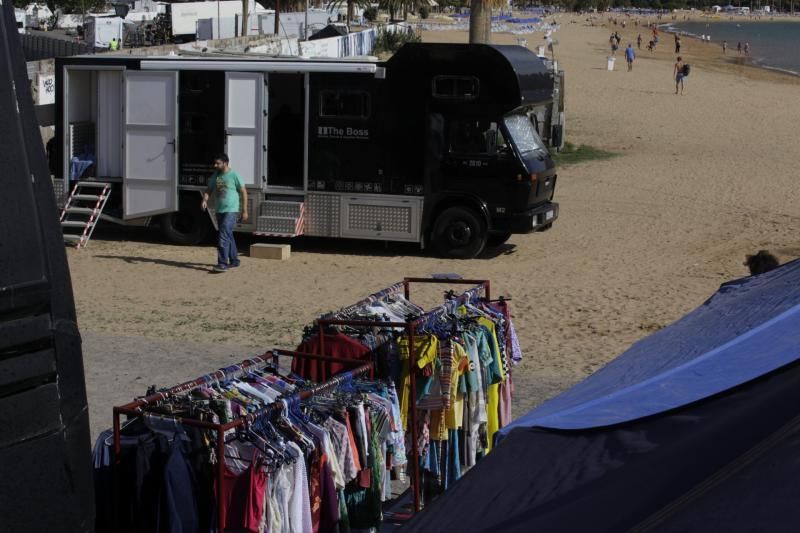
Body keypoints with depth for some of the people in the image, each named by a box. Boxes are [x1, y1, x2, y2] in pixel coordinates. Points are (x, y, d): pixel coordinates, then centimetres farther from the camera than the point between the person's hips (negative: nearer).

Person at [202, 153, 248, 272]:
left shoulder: (234, 176, -9)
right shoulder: (215, 176, 9)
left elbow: (243, 192, -6)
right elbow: (208, 190, 13)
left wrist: (244, 211, -7)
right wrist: (204, 200, -9)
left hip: (231, 211, -7)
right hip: (219, 211, 7)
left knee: (224, 235, -17)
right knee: (228, 236, 15)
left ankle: (223, 263, -20)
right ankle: (234, 261, 27)